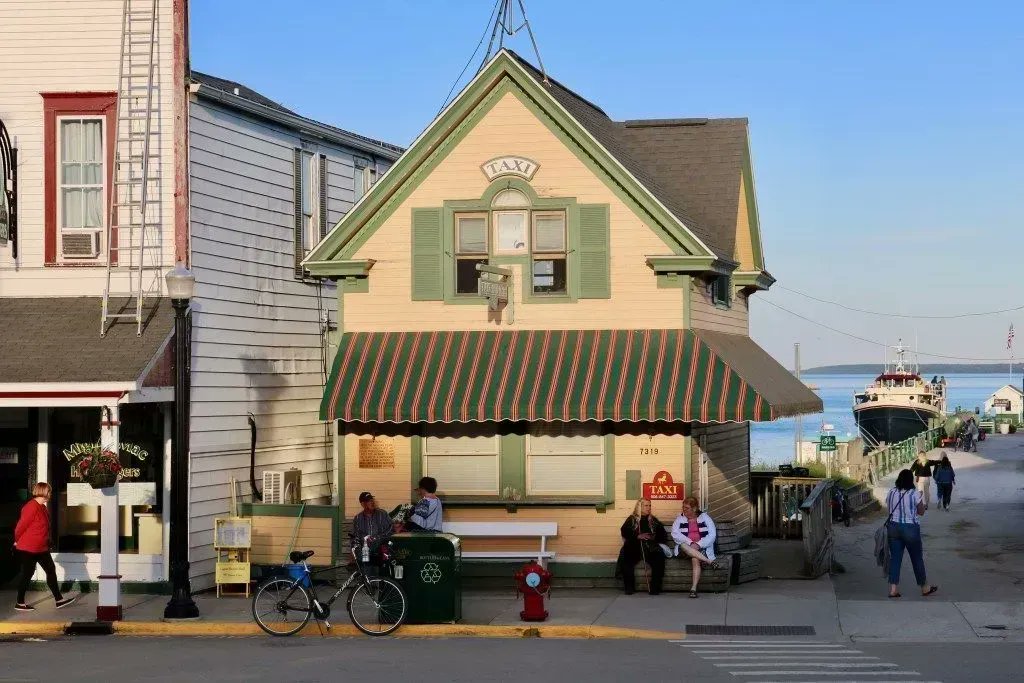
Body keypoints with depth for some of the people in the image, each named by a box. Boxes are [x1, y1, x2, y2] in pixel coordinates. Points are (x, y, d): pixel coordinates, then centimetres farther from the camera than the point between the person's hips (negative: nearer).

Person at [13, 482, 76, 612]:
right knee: (27, 574, 0)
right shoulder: (32, 507, -21)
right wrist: (17, 541, -3)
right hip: (28, 549, -9)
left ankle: (59, 599, 10)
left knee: (51, 570, 7)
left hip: (41, 548, 9)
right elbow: (20, 527, -17)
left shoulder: (42, 508, 9)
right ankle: (19, 603, 12)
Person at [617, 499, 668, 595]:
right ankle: (629, 587, -21)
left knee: (659, 558, -31)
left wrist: (654, 537, -5)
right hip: (634, 547, -1)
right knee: (625, 560, -31)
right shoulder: (631, 520, 16)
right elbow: (624, 532, 1)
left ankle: (655, 588, -27)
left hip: (650, 548, 1)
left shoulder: (654, 521, 21)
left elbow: (663, 536, 15)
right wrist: (637, 536, -12)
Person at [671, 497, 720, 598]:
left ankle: (694, 588, -41)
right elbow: (675, 534, -2)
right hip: (686, 546, 2)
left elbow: (712, 535, 0)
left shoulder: (704, 517, 10)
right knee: (683, 546, -35)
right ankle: (710, 561, -38)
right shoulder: (680, 519, 14)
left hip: (701, 547, -2)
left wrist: (698, 544, -15)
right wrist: (690, 543, -16)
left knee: (695, 559, -35)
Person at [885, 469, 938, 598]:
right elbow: (921, 512, -2)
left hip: (893, 527, 3)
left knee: (895, 558, 7)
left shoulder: (891, 492, -1)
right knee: (917, 558, 10)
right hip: (910, 528, -3)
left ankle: (893, 588, 1)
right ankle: (925, 588, 23)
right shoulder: (914, 494, -13)